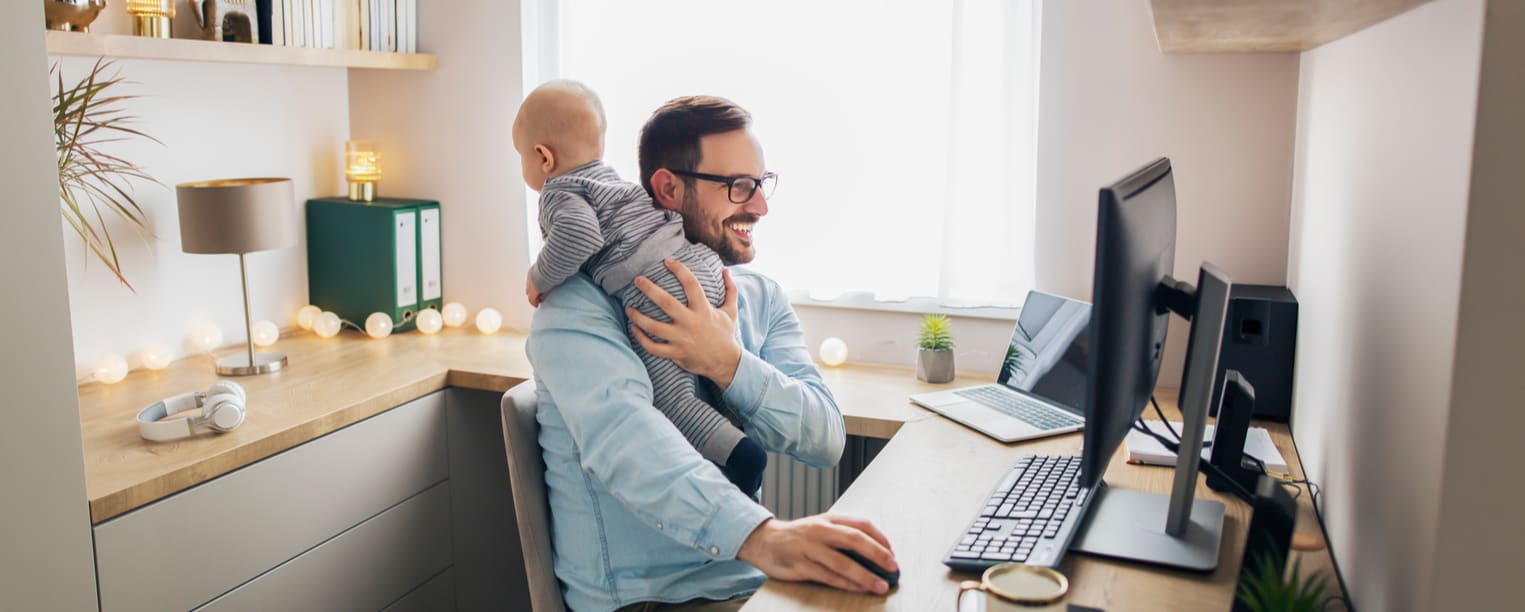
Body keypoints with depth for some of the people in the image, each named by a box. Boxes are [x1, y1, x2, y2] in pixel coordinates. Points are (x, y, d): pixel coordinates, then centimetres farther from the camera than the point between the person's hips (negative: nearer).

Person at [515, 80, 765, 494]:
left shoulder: (561, 193, 0)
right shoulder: (607, 178, 26)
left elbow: (578, 235, -21)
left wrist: (540, 278, -7)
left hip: (660, 292, -9)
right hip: (704, 268, 9)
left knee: (668, 396, -6)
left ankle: (740, 455, -15)